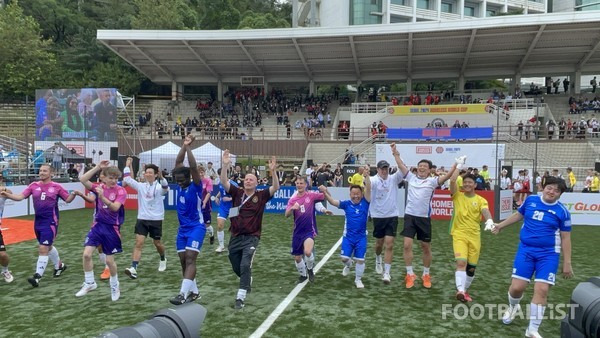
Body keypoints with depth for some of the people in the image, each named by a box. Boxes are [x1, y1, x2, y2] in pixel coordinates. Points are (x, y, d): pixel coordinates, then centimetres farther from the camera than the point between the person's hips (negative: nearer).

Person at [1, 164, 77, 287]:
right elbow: (20, 196, -4)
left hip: (50, 222, -5)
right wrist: (7, 195, -21)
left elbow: (68, 199, 0)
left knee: (43, 249, -10)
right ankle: (60, 265, 41)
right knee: (47, 246, 20)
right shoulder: (34, 185, 3)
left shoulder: (57, 186, -5)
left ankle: (37, 277, -7)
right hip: (38, 222, 5)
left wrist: (73, 194, -20)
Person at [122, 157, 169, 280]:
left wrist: (161, 178, -48)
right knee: (138, 243, -9)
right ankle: (133, 268, -15)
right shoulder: (141, 186, 4)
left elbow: (165, 189, -30)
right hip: (142, 219, 2)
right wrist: (127, 165, -2)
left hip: (156, 220, -2)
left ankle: (163, 260, 40)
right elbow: (127, 179, 3)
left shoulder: (159, 187, -7)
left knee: (157, 243, 12)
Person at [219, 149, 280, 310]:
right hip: (235, 237, 3)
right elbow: (224, 182, -10)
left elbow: (276, 187, -15)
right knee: (236, 268, 15)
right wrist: (225, 165, -23)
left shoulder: (261, 195, -3)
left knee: (245, 265, -18)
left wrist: (273, 171, -28)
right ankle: (247, 282, 46)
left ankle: (240, 297, -12)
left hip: (251, 237, -3)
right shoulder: (237, 192, 2)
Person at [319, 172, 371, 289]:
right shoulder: (347, 204, -4)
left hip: (361, 237, -1)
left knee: (360, 259, 5)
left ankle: (358, 279, 25)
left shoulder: (365, 203, -6)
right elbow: (333, 202, -12)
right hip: (348, 236, 1)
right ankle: (348, 265, 38)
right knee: (344, 257, 1)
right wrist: (325, 192, -27)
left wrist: (367, 175, -26)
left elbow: (368, 189, -17)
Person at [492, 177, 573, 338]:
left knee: (542, 290, -10)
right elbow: (519, 214, 20)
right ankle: (513, 306, 33)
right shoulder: (531, 200, 1)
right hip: (525, 249, 2)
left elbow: (565, 238, -1)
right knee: (517, 287, -5)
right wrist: (501, 225, 25)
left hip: (548, 254, -1)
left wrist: (567, 263, -2)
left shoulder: (562, 212, -5)